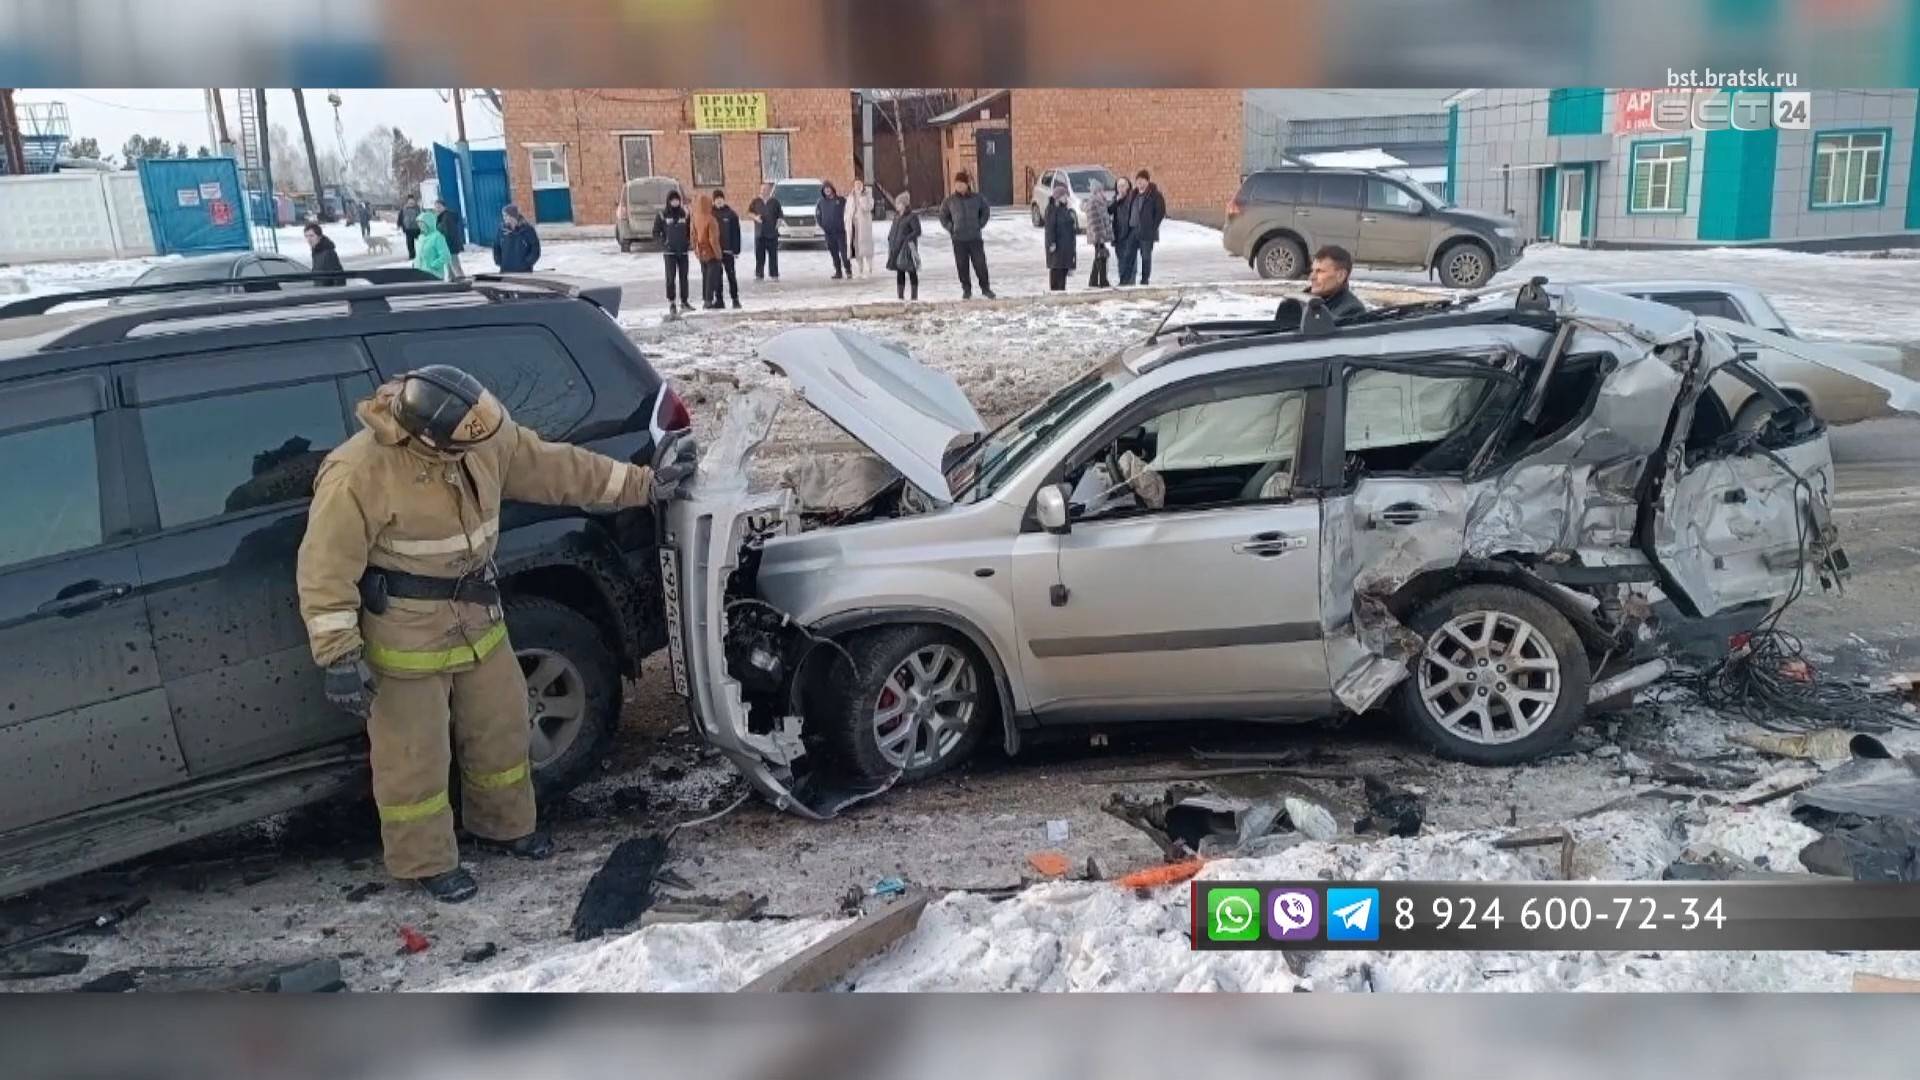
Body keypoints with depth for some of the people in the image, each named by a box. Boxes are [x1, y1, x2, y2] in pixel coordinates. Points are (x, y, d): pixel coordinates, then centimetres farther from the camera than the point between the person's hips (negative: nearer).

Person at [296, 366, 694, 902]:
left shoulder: (485, 441, -8)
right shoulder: (357, 475, -26)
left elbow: (557, 467, 2)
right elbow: (327, 572, -21)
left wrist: (643, 484, 2)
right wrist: (340, 655, -23)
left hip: (477, 618, 6)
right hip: (406, 634, -6)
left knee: (500, 726, 19)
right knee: (415, 755, 7)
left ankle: (504, 825, 42)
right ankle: (427, 862, 27)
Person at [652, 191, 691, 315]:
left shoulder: (684, 213, 6)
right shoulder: (662, 215, -3)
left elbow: (690, 229, 17)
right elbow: (656, 233, 1)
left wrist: (689, 241, 3)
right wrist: (664, 243, -11)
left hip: (683, 251, 3)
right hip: (670, 252, -3)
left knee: (684, 276, 8)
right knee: (671, 277, -6)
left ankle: (684, 301, 19)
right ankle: (671, 303, -1)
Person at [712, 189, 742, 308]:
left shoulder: (730, 214, -2)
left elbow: (736, 233, -2)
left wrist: (736, 250, -7)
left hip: (727, 249, -2)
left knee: (731, 275, -1)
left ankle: (735, 298, 5)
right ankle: (718, 299, 11)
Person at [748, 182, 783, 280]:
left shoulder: (775, 202, 4)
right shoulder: (755, 202, 7)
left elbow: (781, 215, 8)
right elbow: (749, 212, 13)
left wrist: (778, 223, -8)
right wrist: (755, 217, -6)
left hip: (772, 233, -1)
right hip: (759, 233, 1)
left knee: (773, 254, 0)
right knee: (759, 255, 1)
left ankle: (774, 274, 6)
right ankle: (758, 274, 7)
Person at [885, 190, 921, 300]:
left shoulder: (912, 217, -10)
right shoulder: (897, 216, 13)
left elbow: (917, 231, -15)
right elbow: (892, 230, 20)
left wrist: (906, 239, -20)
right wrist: (890, 240, 5)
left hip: (908, 249, -7)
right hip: (897, 248, 7)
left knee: (912, 272, 0)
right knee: (899, 272, 9)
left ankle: (914, 296, 6)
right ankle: (900, 296, 15)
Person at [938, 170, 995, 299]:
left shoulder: (976, 198, 1)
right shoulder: (949, 201, 1)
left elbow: (986, 211, 15)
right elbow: (943, 216, 13)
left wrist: (980, 224, 5)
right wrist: (951, 228, 2)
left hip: (975, 237, 0)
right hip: (958, 239, 0)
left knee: (980, 263, 0)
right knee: (962, 266, 4)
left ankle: (985, 288, 13)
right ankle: (966, 290, 15)